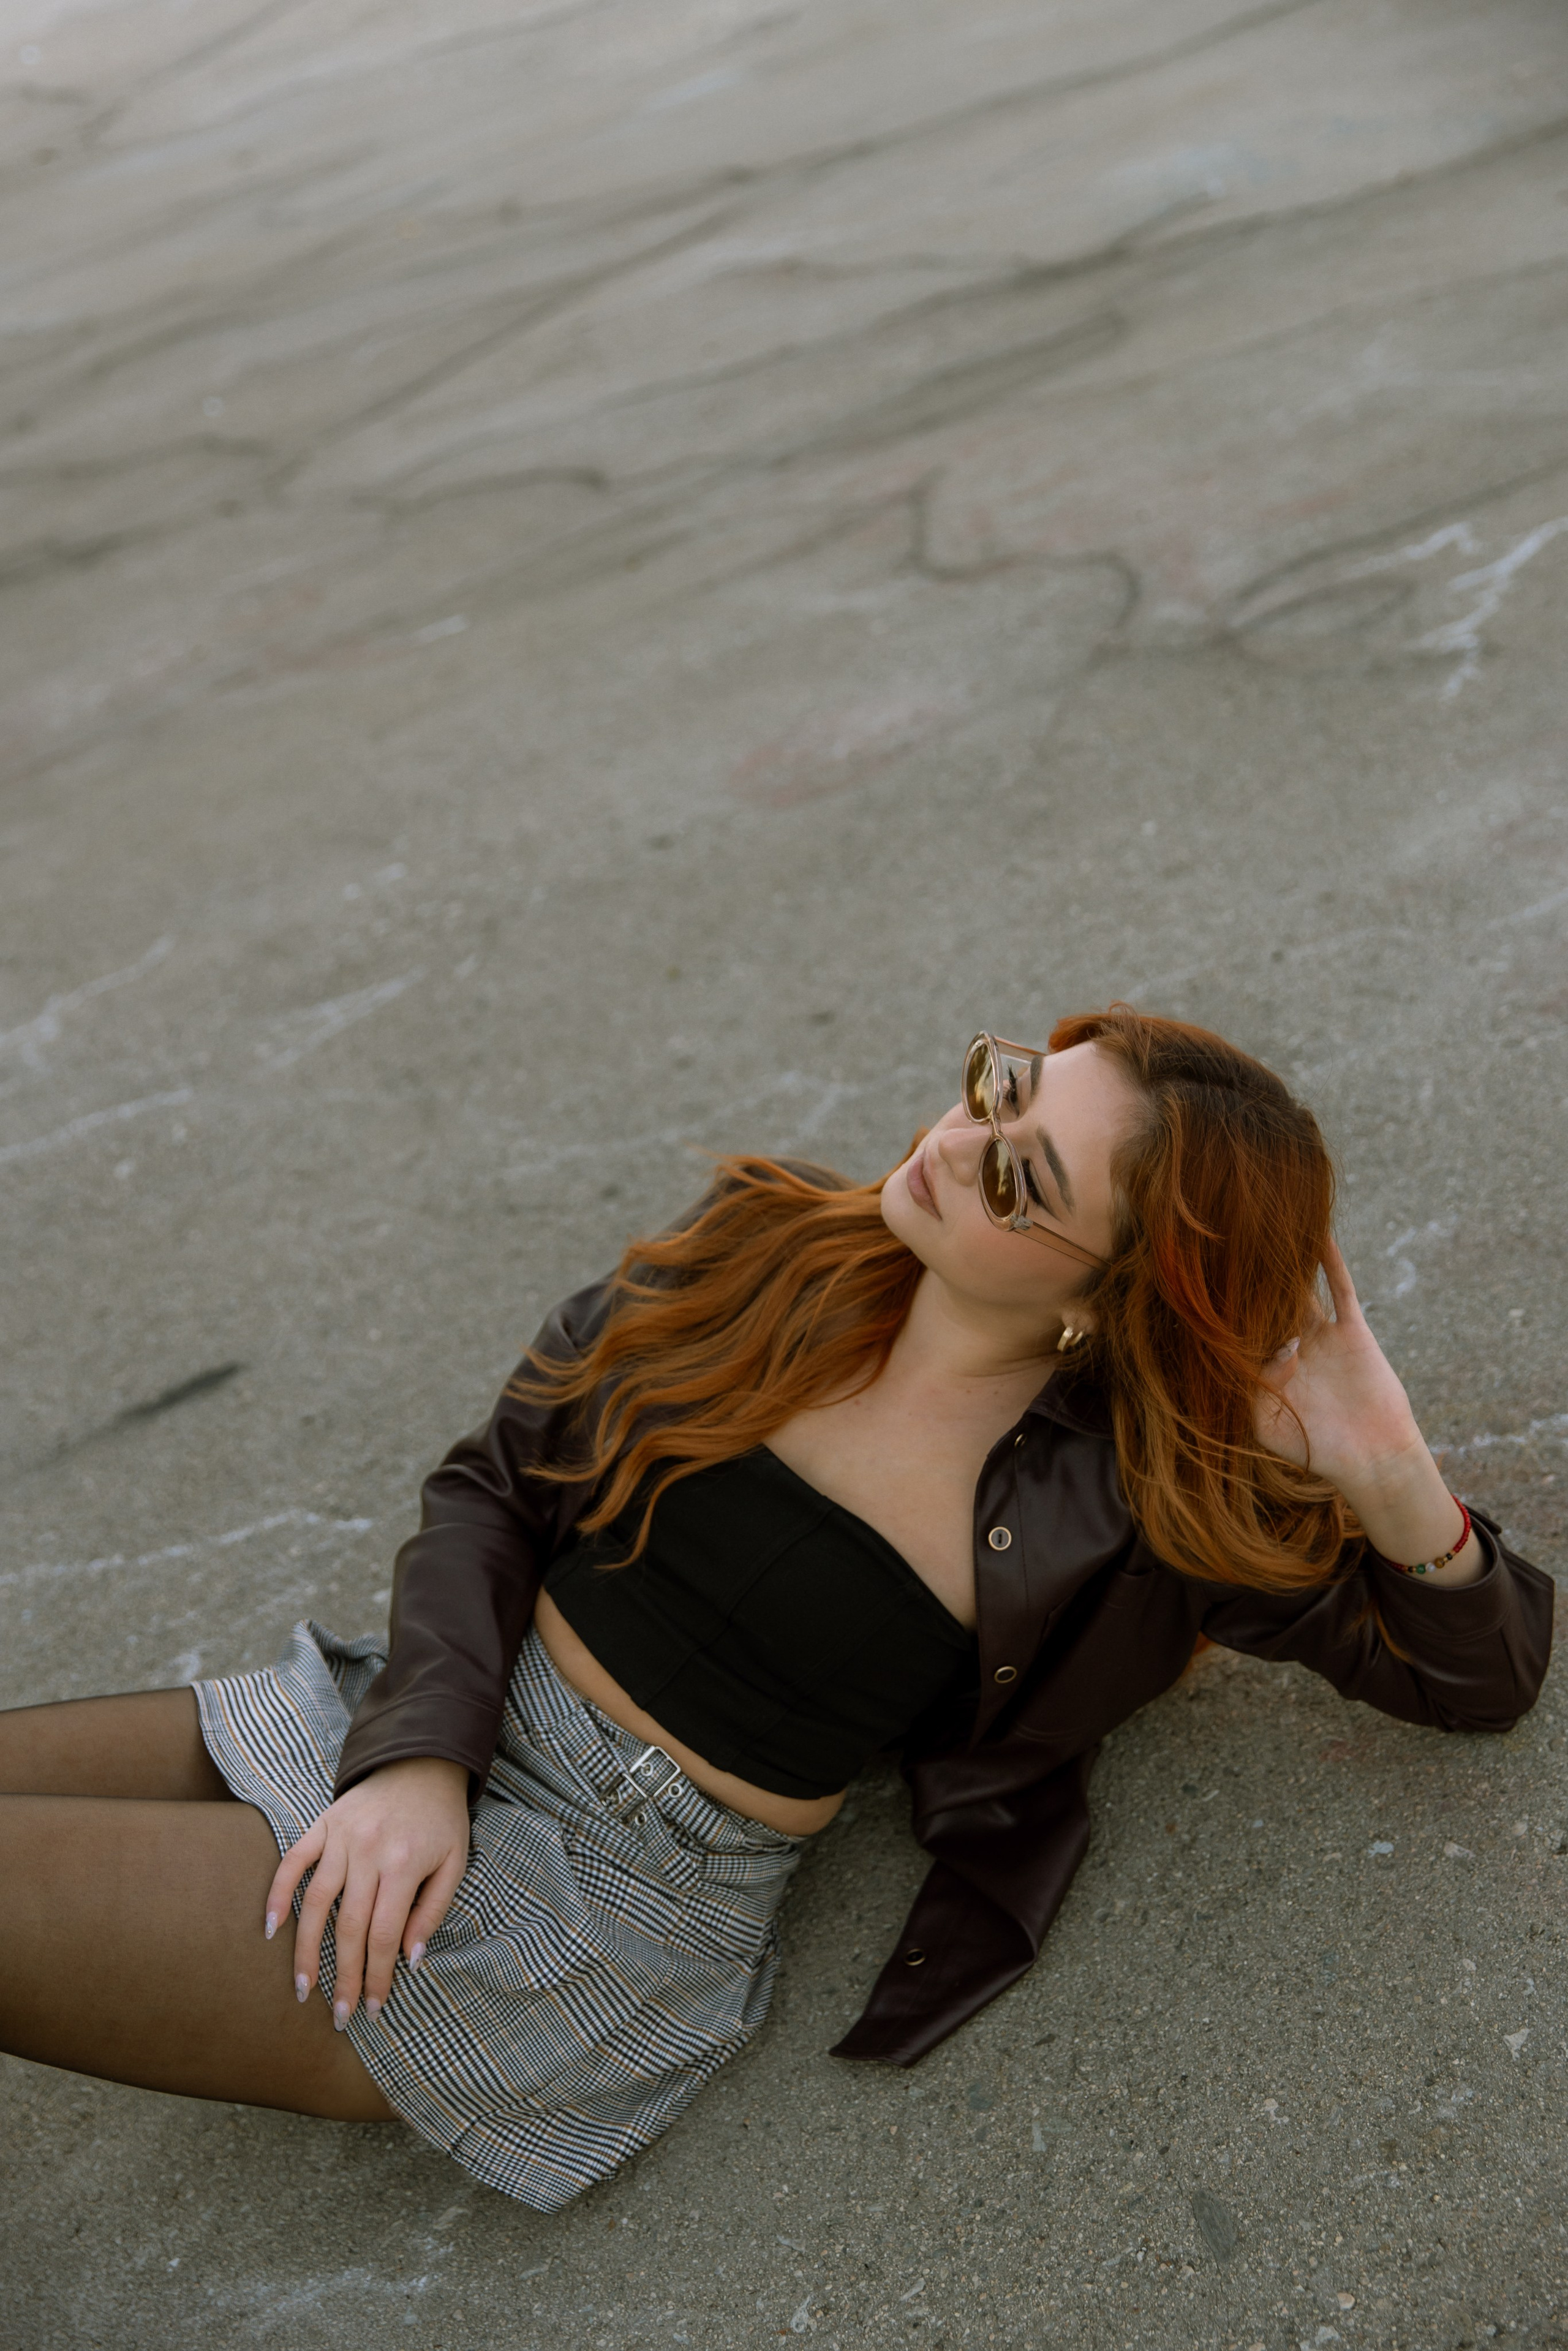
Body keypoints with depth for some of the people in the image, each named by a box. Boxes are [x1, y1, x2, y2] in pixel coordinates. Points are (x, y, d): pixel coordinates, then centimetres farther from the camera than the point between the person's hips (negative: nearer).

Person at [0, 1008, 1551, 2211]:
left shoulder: (1129, 1497, -12)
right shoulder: (775, 1259, -3)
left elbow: (1485, 1678, -2)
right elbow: (495, 1484, 3)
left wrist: (1389, 1478, -23)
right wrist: (421, 1750, -12)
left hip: (605, 1902, -5)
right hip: (404, 1741, 5)